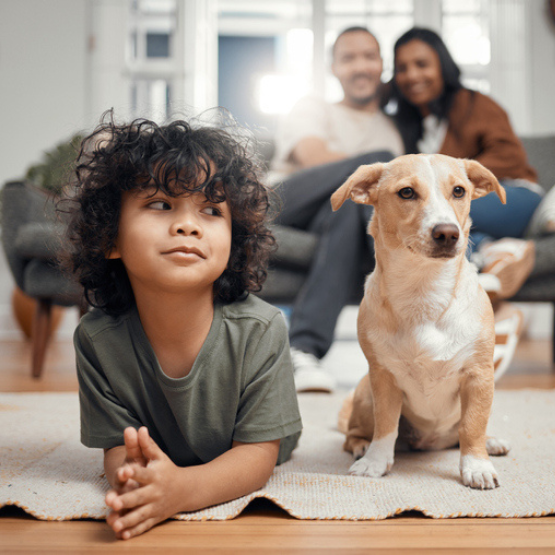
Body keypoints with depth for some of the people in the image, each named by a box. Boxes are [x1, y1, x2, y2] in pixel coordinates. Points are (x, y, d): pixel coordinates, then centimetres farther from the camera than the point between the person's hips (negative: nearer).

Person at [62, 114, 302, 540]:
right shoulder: (98, 339, -20)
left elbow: (258, 453, -25)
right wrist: (129, 476, -43)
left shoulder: (260, 330, -26)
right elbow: (117, 445, -15)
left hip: (248, 493, 1)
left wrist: (182, 488, -47)